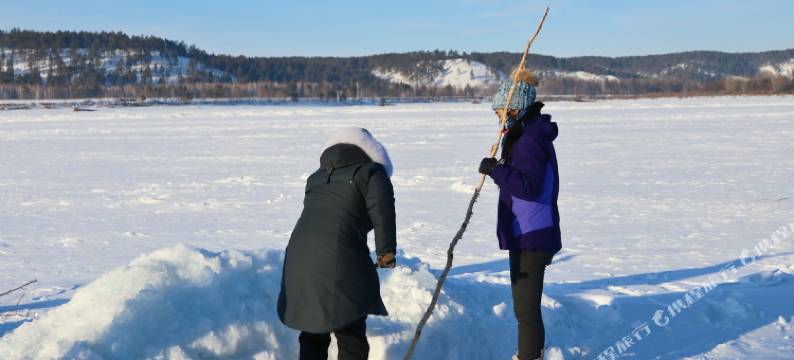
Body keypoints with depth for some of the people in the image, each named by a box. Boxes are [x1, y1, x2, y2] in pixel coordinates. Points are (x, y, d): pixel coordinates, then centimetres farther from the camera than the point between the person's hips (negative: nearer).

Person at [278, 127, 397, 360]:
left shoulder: (317, 176, 26)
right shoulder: (371, 172, 7)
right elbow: (381, 210, -9)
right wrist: (386, 251, -3)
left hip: (299, 257, 6)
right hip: (340, 260, -6)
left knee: (313, 333, 19)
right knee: (351, 337, 2)